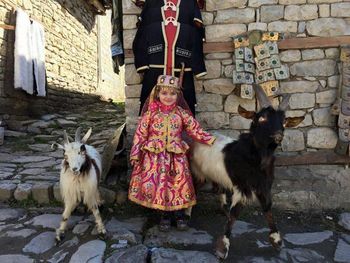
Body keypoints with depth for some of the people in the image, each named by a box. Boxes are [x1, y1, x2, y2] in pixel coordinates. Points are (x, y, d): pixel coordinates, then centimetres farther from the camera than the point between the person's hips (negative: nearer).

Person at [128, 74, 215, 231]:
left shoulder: (181, 113, 1)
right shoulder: (150, 113, -2)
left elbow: (195, 130, 4)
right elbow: (140, 134, 0)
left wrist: (211, 140, -3)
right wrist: (135, 154, -2)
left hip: (176, 156, 1)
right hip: (155, 156, -1)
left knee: (179, 184, 5)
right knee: (157, 184, 1)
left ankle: (179, 214, 25)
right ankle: (165, 215, 22)